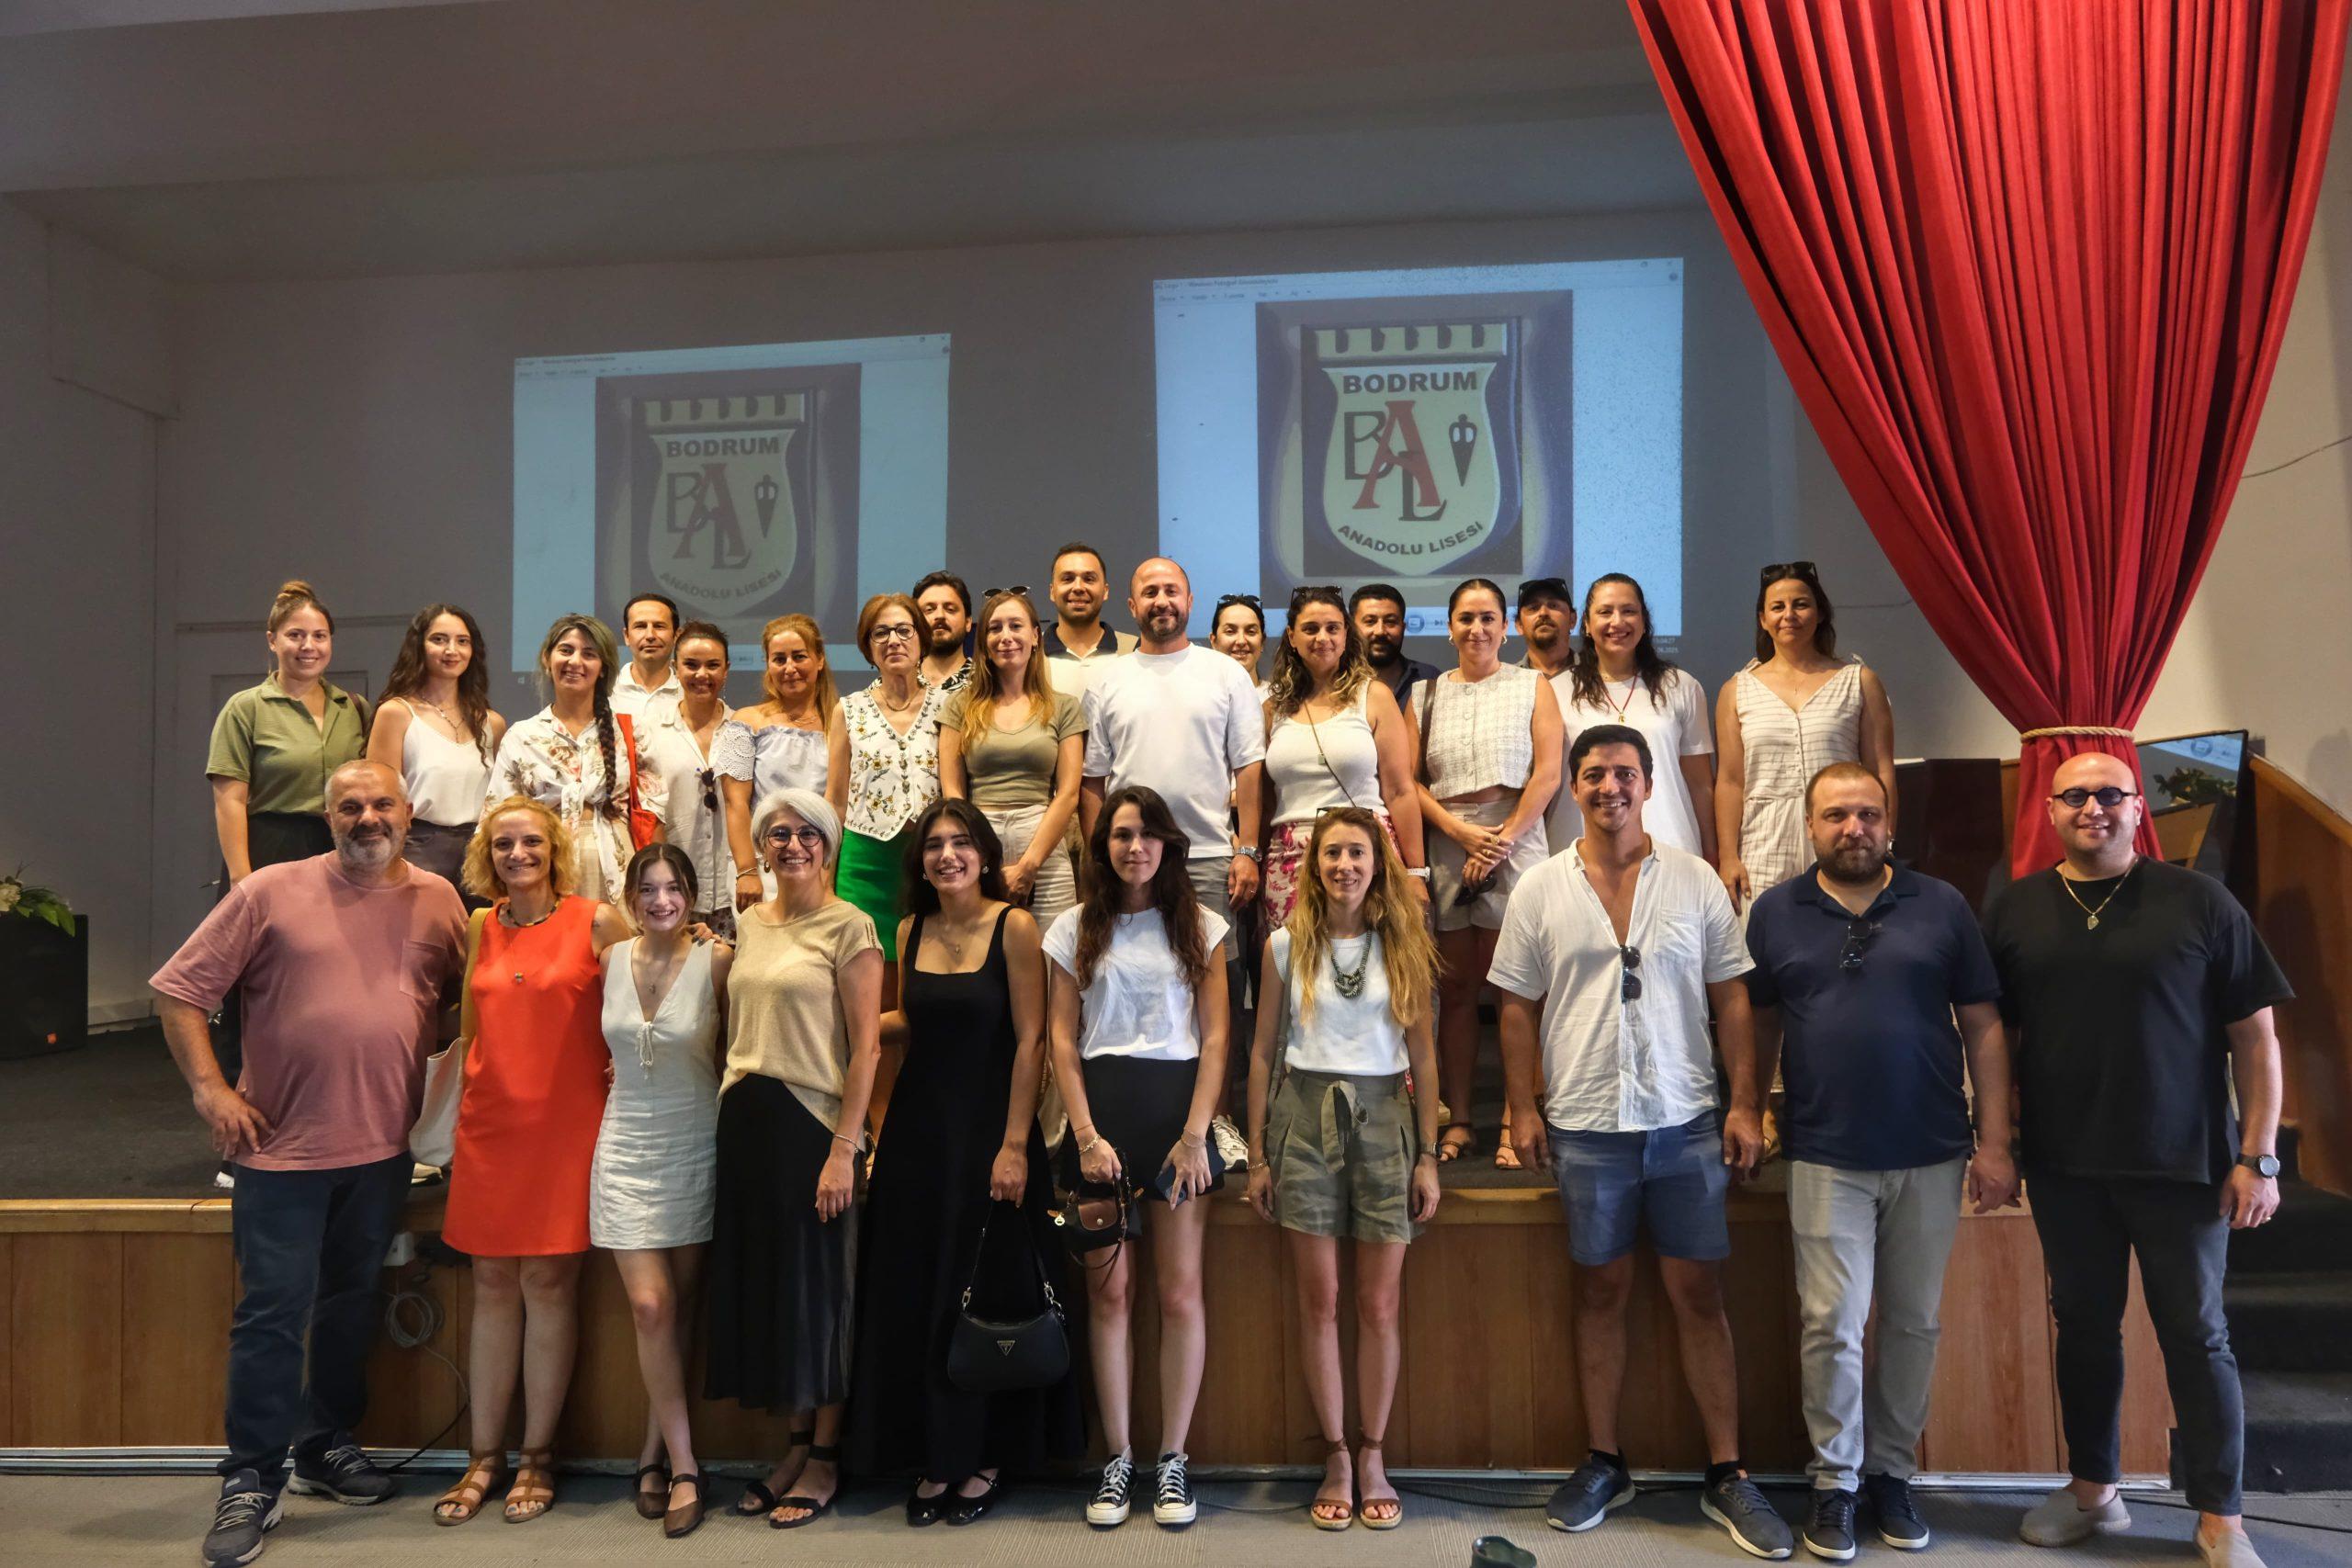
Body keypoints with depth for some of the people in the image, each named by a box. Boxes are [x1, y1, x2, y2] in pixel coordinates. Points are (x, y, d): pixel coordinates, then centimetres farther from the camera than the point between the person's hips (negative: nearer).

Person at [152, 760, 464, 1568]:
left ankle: (328, 1447, 33)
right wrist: (209, 1088, -11)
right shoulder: (270, 892, -6)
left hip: (383, 1147, 4)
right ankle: (251, 1481, 15)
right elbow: (178, 989, -5)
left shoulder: (438, 899, 3)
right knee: (273, 1312, 1)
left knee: (352, 1303, 16)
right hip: (282, 1146, -3)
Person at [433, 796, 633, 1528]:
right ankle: (484, 1457, 20)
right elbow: (470, 1029, 15)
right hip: (489, 1124, 4)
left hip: (564, 1125, -4)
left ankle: (537, 1457, 16)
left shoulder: (596, 921, -5)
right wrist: (442, 1114, 14)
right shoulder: (480, 928, 8)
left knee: (548, 1283, 2)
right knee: (492, 1285, 10)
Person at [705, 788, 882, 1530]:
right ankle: (797, 1441, 24)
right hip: (743, 1119, 6)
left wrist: (844, 1149, -16)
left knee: (815, 1282, 3)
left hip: (810, 1120, -6)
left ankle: (825, 1456, 18)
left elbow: (865, 1046, -10)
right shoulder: (747, 924, 11)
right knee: (759, 1276, 10)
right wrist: (732, 1114, 8)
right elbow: (737, 1028, 16)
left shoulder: (848, 926, -7)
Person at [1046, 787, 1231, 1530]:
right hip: (1101, 1107, 1)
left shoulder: (1200, 927, 6)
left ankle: (1173, 1461, 11)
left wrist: (1194, 1135, -8)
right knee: (1108, 1293, 3)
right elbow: (1062, 1039, 5)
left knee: (1180, 1293, 0)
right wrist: (1086, 1135, -6)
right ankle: (1117, 1460, 13)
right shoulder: (1075, 929, 8)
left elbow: (1215, 1037, 2)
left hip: (1176, 1104, 0)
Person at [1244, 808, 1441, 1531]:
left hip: (1382, 1118, 0)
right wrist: (1258, 1155, 3)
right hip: (1305, 1117, 0)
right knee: (1319, 1301, 4)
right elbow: (1263, 1052, 5)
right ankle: (1335, 1458, 16)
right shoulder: (1286, 946, 3)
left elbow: (1423, 1056, 4)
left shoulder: (1406, 946, 3)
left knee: (1379, 1304, 4)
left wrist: (1428, 1156, 1)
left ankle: (1372, 1457, 18)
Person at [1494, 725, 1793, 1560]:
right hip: (1584, 1125, 1)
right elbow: (1518, 1008, 5)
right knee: (1601, 1293, 11)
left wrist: (1746, 1105, -2)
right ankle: (1604, 1463, 24)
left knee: (1699, 1295, 6)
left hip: (1685, 1122, 0)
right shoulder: (1540, 890, 2)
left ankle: (1727, 1475, 17)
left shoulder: (1694, 881, 2)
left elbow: (1731, 1000, 3)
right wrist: (1523, 1108, 0)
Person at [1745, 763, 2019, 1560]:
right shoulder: (1775, 912, 3)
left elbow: (1983, 1027, 2)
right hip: (1826, 1158, -1)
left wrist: (1995, 1142, -2)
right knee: (1832, 1326, 0)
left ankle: (1891, 1469, 27)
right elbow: (1760, 1028, 9)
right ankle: (1835, 1479, 16)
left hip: (1931, 1156, 1)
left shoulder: (1941, 906, 2)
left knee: (1913, 1323, 11)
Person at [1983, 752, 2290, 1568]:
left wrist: (2258, 1156, -6)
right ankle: (2092, 1488, 28)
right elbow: (1995, 1036, 8)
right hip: (2064, 1167, 3)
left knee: (2196, 1336, 5)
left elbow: (2253, 1032, -2)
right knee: (2084, 1326, 13)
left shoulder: (2199, 902, -3)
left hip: (2182, 1164, -2)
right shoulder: (2013, 910, 3)